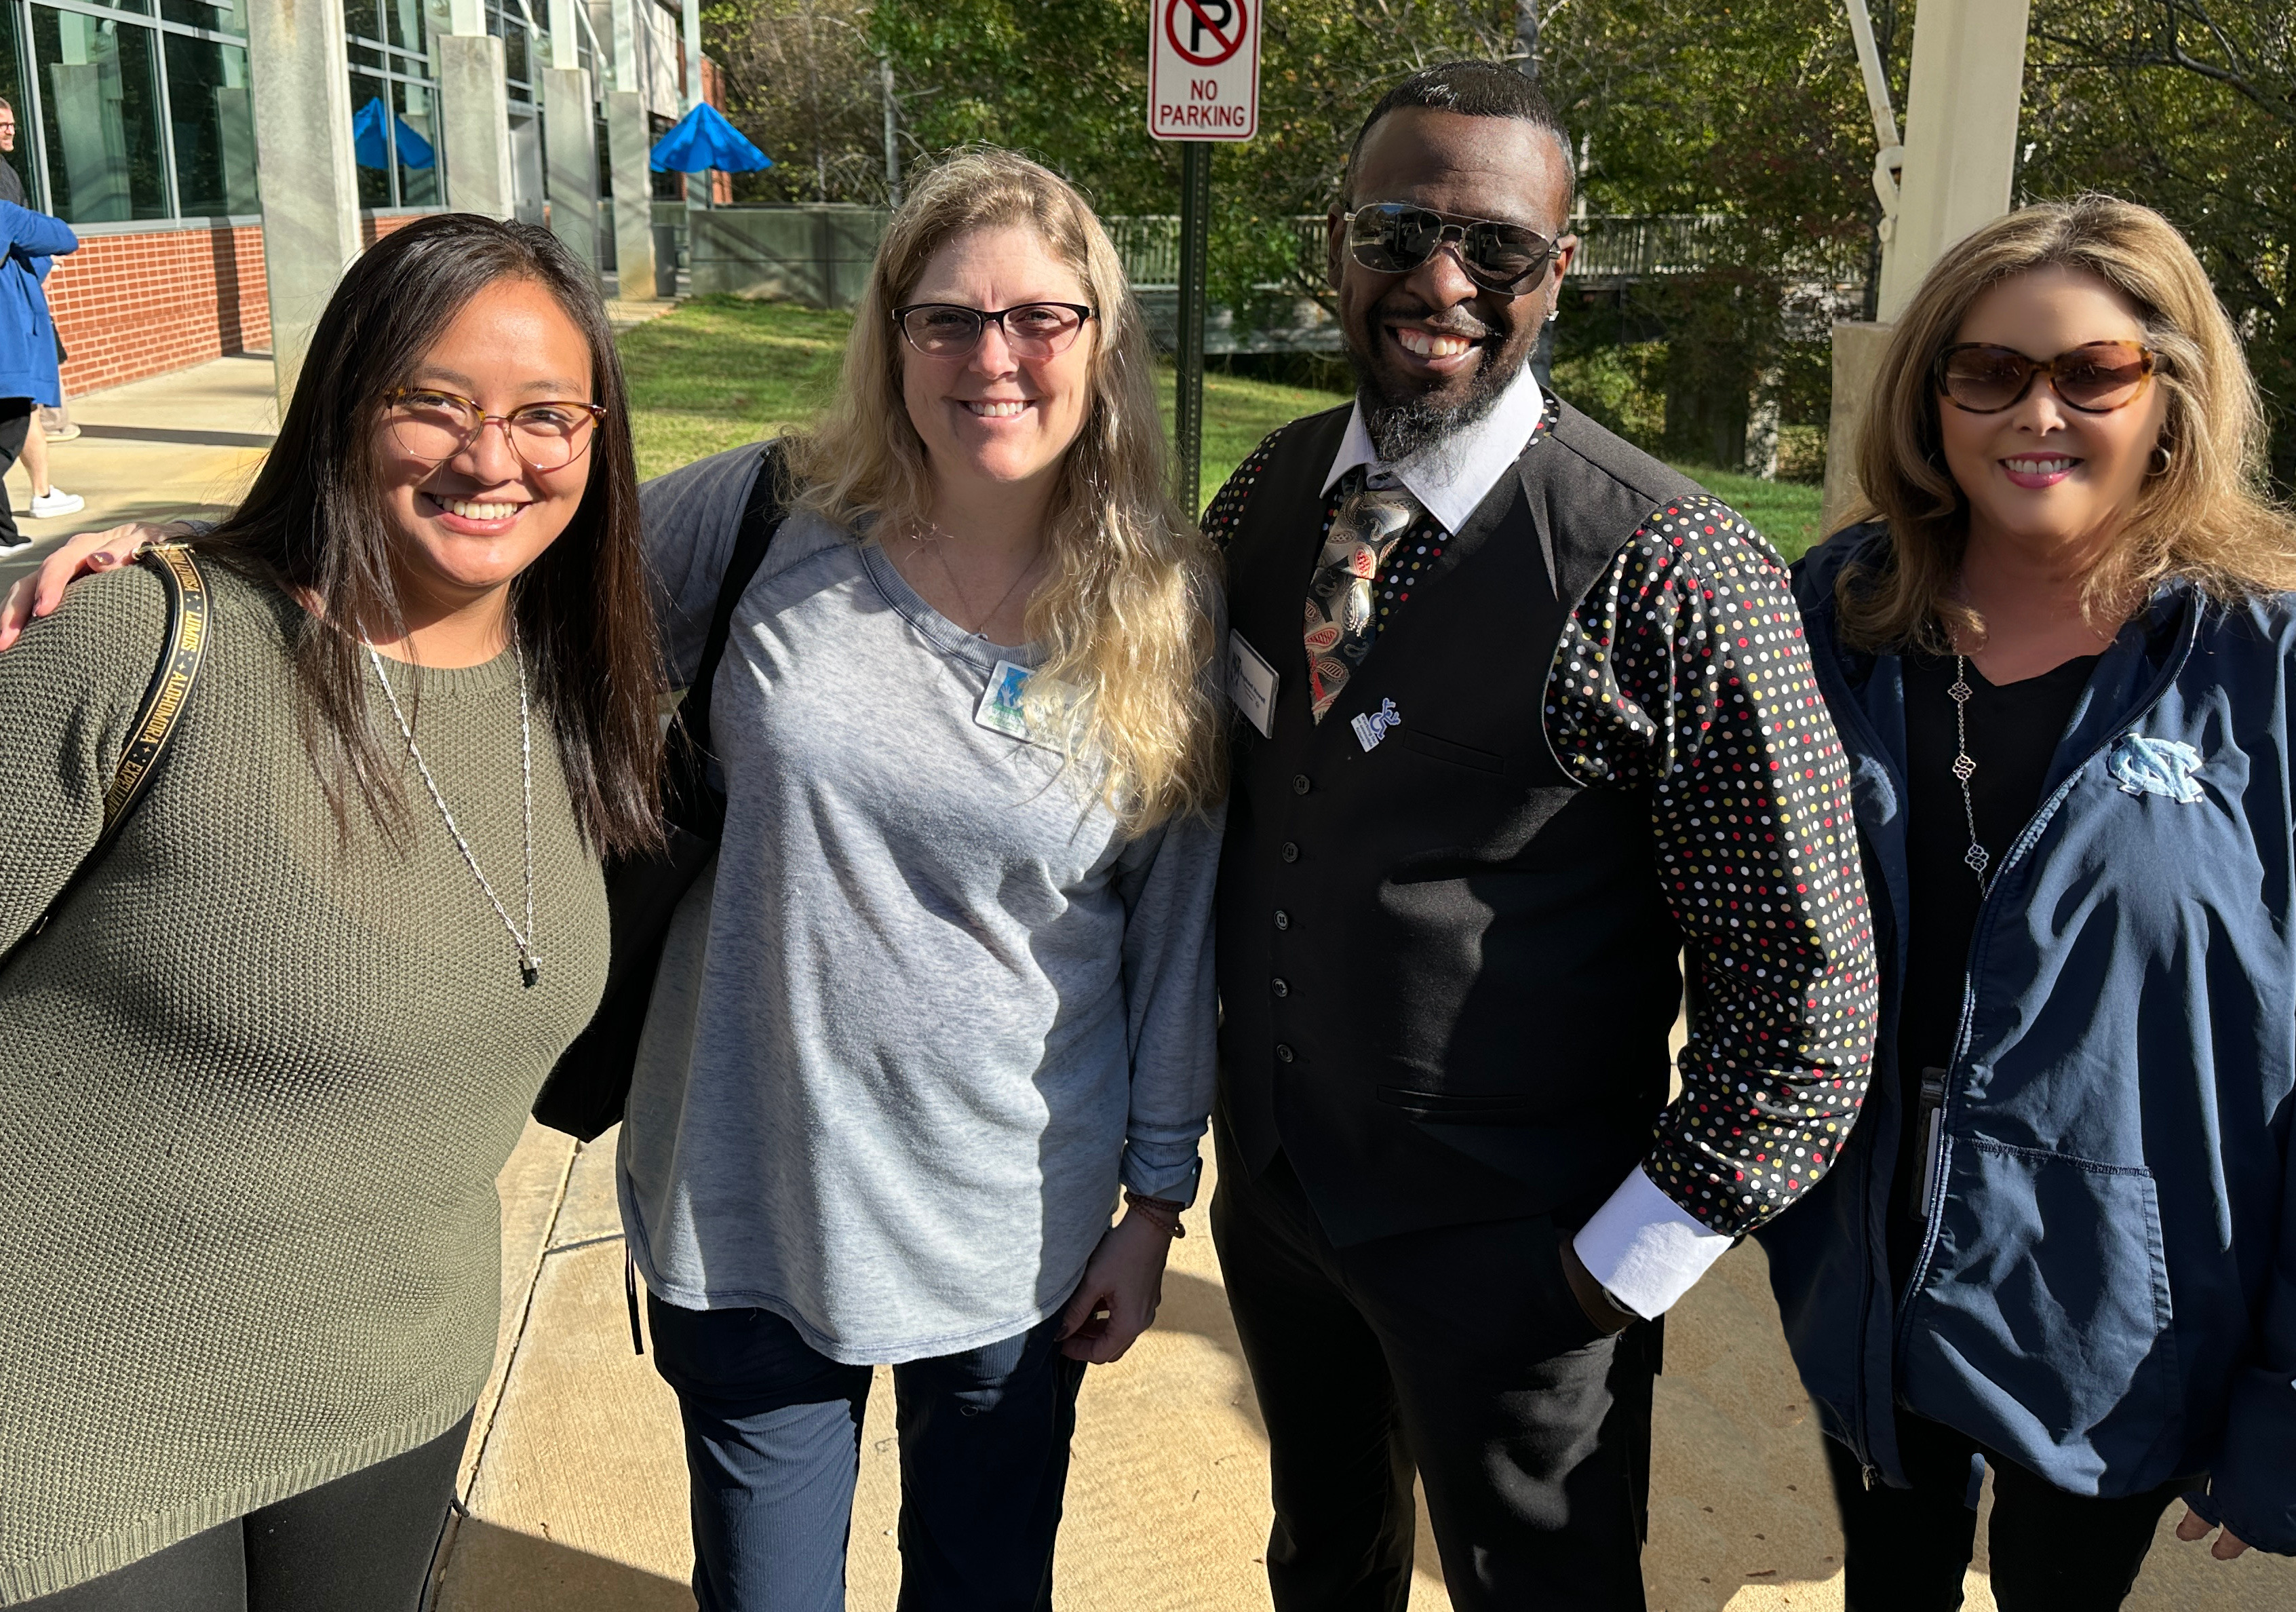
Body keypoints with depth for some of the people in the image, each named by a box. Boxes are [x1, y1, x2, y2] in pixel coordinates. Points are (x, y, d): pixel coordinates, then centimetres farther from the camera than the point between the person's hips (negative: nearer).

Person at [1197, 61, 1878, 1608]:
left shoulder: (1674, 575, -21)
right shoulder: (1264, 496, -2)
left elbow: (1809, 987, -18)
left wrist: (1627, 1264, -15)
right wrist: (1226, 1082, 10)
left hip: (1512, 1251, -5)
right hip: (1269, 1188, 5)